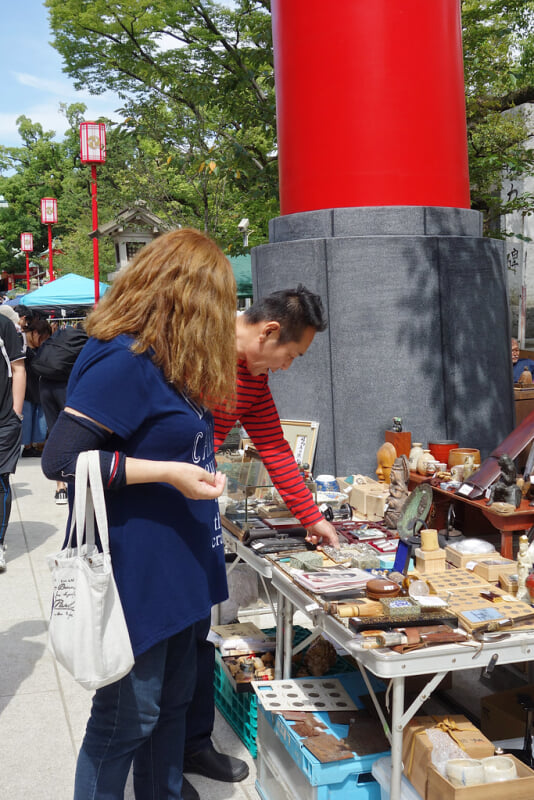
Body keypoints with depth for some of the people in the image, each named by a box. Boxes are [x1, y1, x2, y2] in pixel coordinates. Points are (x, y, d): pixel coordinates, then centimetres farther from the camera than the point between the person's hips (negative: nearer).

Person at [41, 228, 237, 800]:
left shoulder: (164, 362, 11)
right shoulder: (124, 361, -20)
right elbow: (59, 458, -24)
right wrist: (167, 472, -24)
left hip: (174, 566, 10)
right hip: (135, 572, -10)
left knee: (172, 701, 20)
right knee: (127, 718, 5)